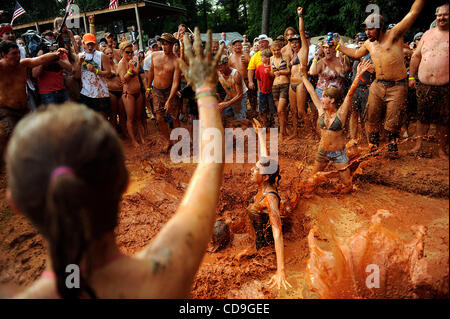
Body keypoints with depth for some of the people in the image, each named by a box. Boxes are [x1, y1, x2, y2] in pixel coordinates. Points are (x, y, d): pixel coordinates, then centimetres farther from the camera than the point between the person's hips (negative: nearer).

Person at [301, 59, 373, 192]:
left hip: (338, 152, -4)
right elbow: (311, 91, 3)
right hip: (322, 151, 4)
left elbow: (350, 94, -26)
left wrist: (358, 75, -38)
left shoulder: (341, 113, -13)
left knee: (347, 186, 1)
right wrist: (303, 75, 10)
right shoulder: (321, 110, -3)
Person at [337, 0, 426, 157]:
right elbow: (356, 54, 28)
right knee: (372, 119, 7)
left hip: (397, 87, -5)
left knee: (393, 123, 1)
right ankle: (373, 147, 24)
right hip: (378, 86, 5)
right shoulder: (368, 44, 9)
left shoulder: (394, 34, -7)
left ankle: (393, 148, 22)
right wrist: (341, 47, 26)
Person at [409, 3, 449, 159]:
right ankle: (418, 145, 25)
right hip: (423, 85, 2)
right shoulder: (428, 34, 10)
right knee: (422, 116, 12)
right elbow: (416, 56, 15)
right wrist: (412, 77, 11)